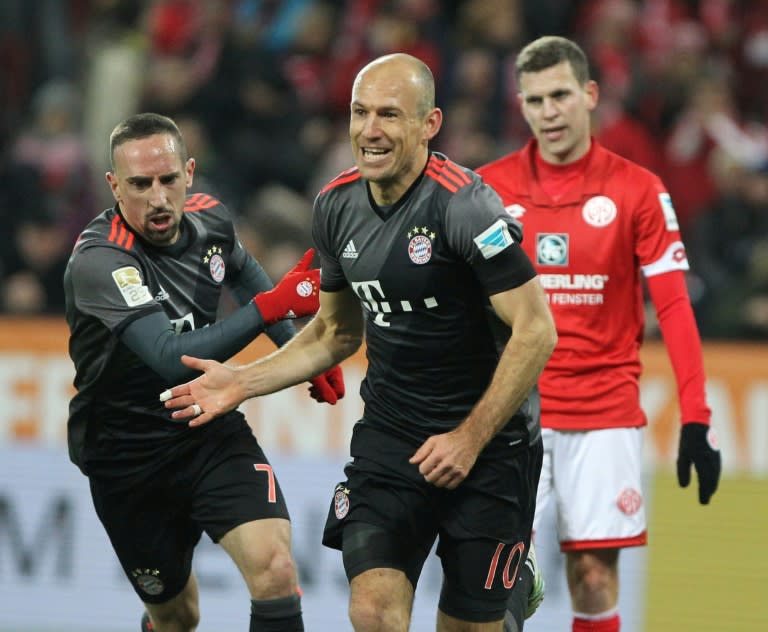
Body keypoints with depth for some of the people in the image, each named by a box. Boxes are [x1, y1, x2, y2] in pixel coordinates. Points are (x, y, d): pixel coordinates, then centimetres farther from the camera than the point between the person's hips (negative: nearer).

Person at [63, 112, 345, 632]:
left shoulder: (209, 219, -5)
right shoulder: (99, 261, -25)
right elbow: (171, 358, -36)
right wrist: (269, 306, -43)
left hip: (212, 432, 3)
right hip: (128, 459, -3)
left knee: (274, 568, -22)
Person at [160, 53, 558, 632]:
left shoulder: (464, 204, -18)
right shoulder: (337, 205, 2)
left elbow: (535, 331, -18)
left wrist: (470, 437, -19)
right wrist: (242, 382, 7)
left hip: (488, 439, -5)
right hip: (389, 434, 5)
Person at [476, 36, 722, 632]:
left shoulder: (637, 190, -1)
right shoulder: (488, 189, 3)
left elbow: (674, 305, -1)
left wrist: (696, 417, -6)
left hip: (606, 411, 0)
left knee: (596, 575, -2)